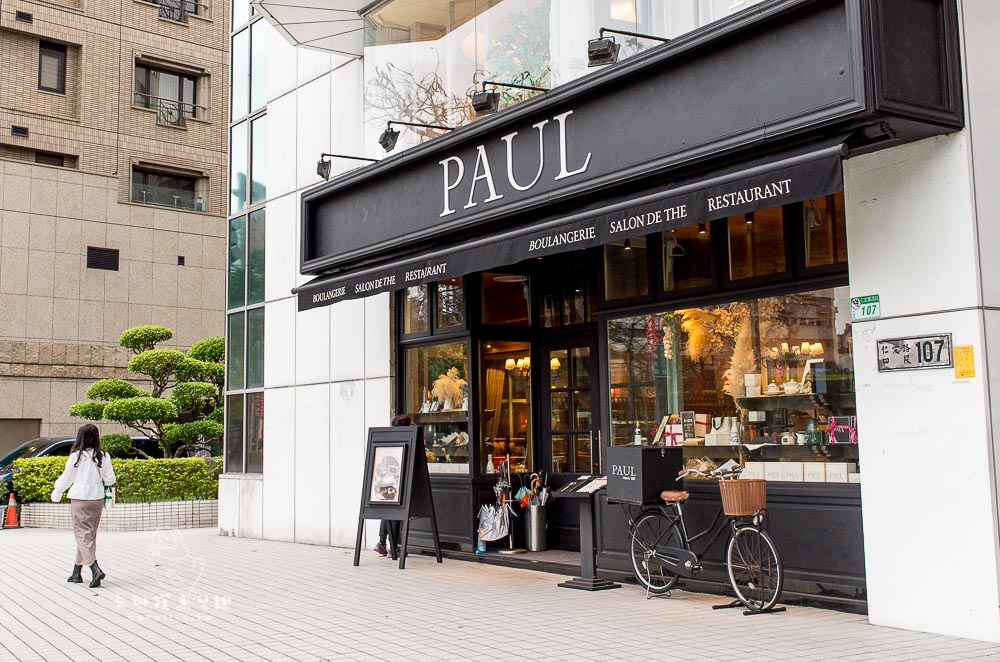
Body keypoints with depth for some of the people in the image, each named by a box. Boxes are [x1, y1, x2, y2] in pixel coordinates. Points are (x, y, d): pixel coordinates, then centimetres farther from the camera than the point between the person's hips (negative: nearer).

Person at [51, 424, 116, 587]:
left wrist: (56, 494, 18)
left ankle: (95, 569, -22)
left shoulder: (76, 456, -9)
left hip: (80, 499, -4)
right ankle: (77, 573, 22)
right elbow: (110, 479, 2)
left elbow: (66, 478, 1)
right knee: (90, 534, 13)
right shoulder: (104, 456, 0)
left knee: (83, 534, -3)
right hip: (97, 499, 4)